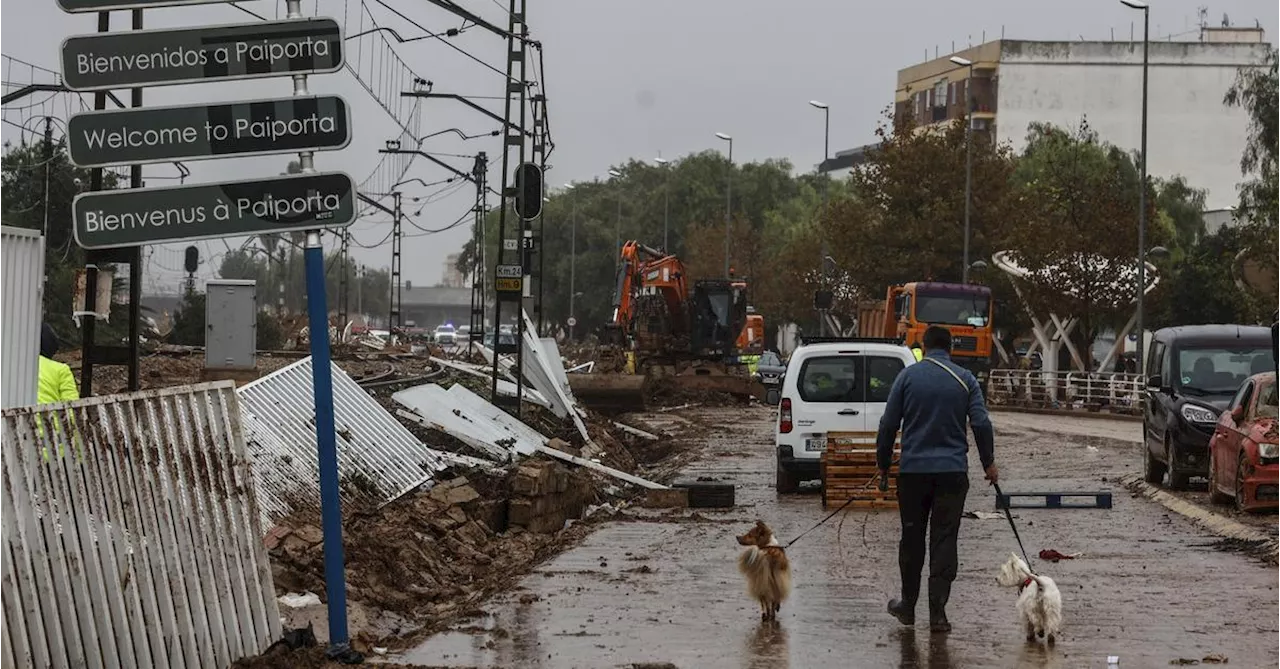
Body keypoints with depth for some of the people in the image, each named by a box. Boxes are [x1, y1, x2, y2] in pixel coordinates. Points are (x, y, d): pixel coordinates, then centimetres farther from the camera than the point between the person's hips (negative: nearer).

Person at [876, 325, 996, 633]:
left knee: (911, 539, 12)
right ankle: (937, 612, -4)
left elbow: (888, 424, 2)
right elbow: (981, 423, -2)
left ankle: (908, 605, 22)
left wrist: (883, 463, 13)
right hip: (952, 470, 0)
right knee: (944, 541, 1)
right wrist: (989, 464, 10)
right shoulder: (965, 379, 2)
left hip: (913, 470, 0)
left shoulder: (908, 376, 2)